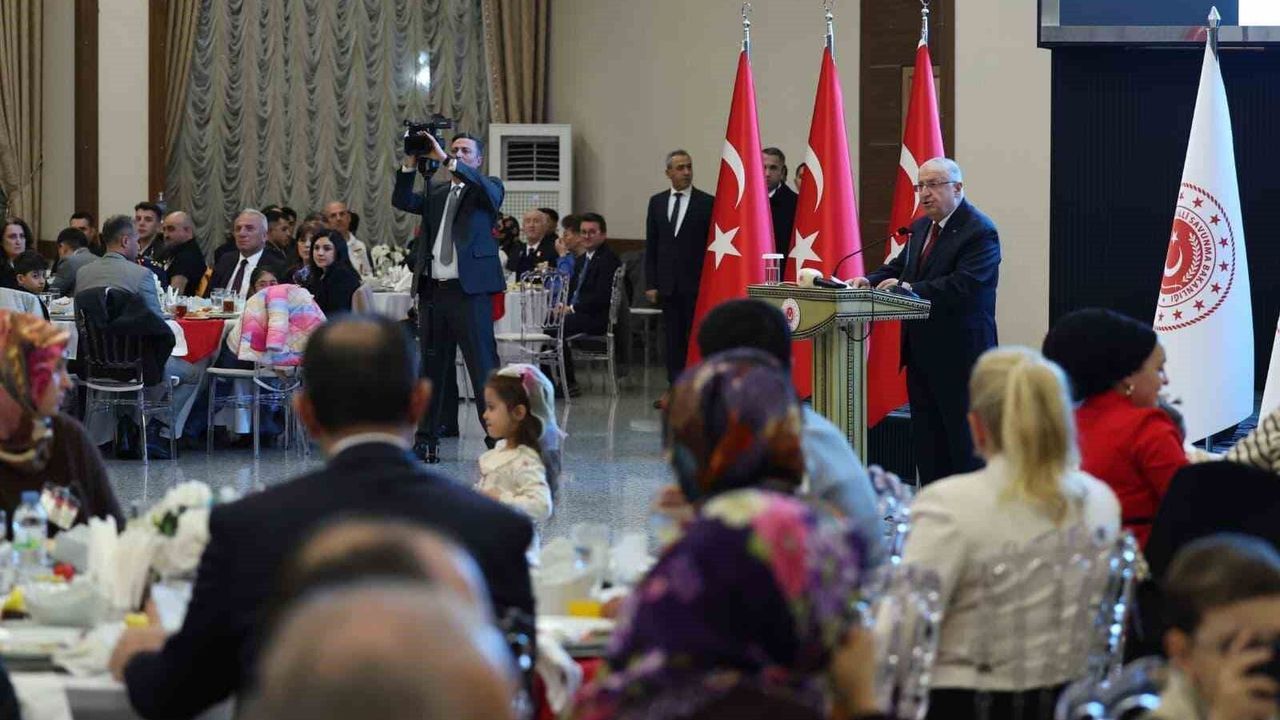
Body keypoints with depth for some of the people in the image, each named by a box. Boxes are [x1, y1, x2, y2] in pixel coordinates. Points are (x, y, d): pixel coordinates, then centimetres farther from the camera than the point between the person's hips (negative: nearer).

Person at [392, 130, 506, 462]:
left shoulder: (487, 189, 5)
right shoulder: (436, 193, 18)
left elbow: (488, 191, -19)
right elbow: (401, 201, 4)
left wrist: (445, 160, -23)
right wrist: (411, 164, -9)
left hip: (470, 290, -5)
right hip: (433, 289, 5)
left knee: (482, 366, -7)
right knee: (431, 367, 9)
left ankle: (497, 437, -5)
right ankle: (426, 439, 14)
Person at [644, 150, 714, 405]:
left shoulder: (707, 203, -1)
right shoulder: (657, 202, 9)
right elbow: (651, 246, 10)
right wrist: (651, 284, 4)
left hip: (696, 285, -3)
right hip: (668, 285, 3)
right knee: (673, 339, 7)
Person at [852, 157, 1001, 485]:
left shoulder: (980, 232, -15)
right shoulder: (921, 227, 14)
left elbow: (962, 286, -25)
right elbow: (900, 266, 17)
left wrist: (911, 288, -29)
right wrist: (870, 281, -3)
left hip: (959, 350, -9)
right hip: (922, 350, 9)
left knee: (962, 433, -3)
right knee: (925, 434, 13)